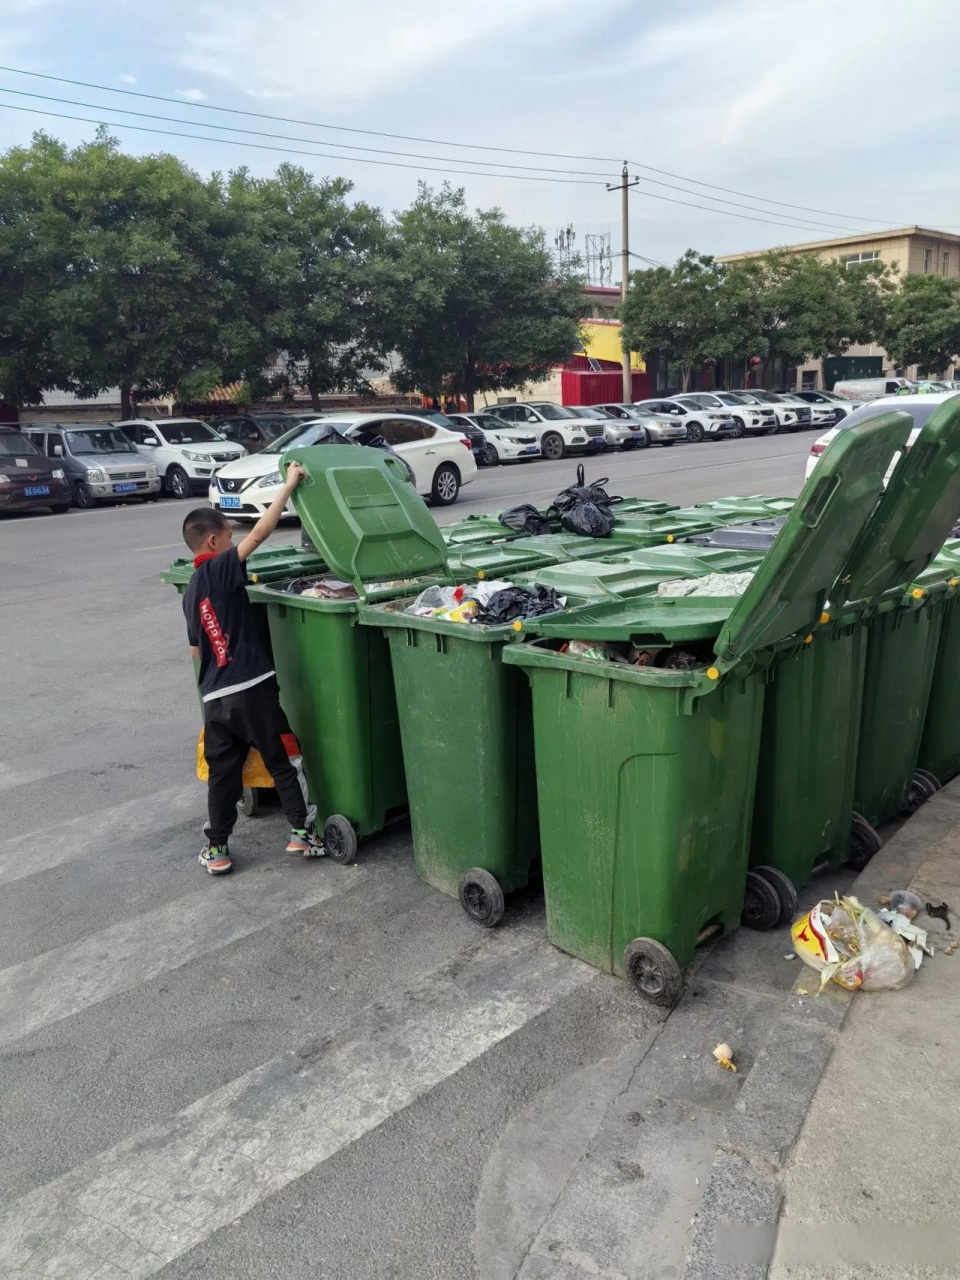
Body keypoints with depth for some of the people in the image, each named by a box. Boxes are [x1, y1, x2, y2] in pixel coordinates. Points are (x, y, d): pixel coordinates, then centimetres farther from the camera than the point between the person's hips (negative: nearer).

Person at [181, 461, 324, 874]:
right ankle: (300, 831, 13)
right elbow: (260, 532, -18)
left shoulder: (190, 591, 14)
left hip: (214, 696, 6)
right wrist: (289, 485, -14)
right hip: (252, 687, -6)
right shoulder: (221, 569, -7)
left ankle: (216, 849, 19)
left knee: (223, 773, 14)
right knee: (280, 763, 8)